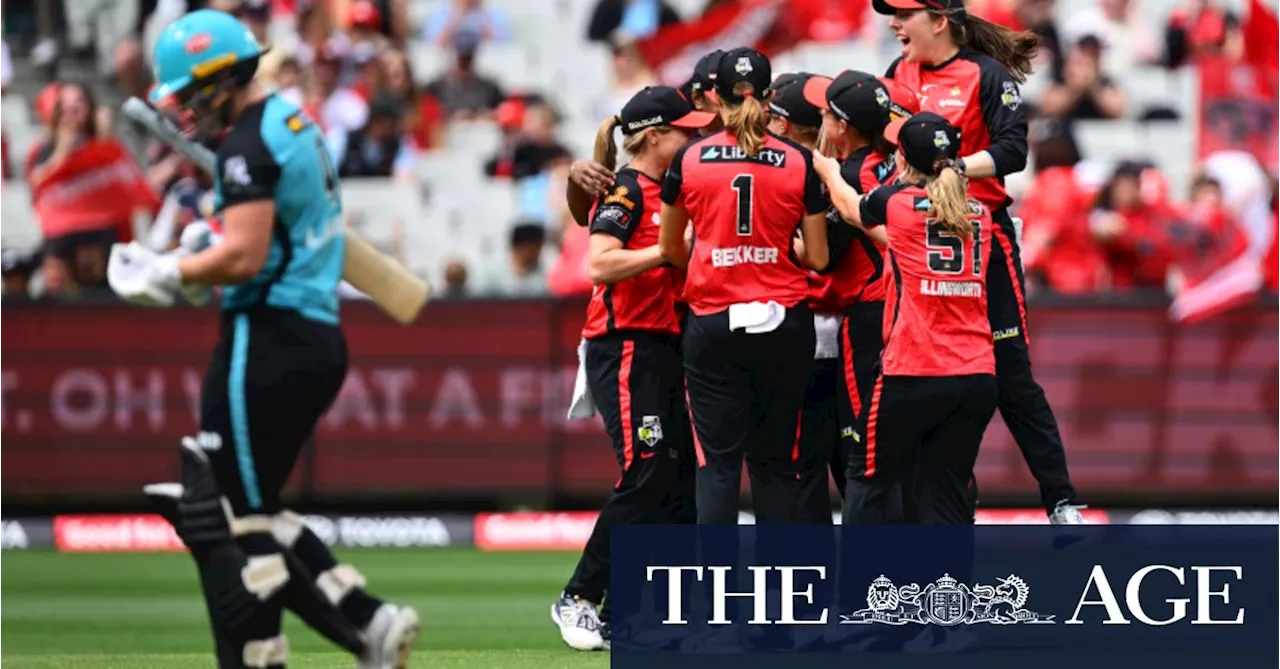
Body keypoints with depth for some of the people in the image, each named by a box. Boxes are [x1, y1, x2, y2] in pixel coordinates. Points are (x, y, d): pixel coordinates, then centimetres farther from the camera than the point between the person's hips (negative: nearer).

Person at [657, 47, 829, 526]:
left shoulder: (689, 160, -1)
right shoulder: (799, 162, -3)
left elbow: (670, 249, 11)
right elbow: (817, 258, 0)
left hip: (712, 324, -1)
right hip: (783, 324, 1)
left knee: (718, 463, 1)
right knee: (774, 463, 9)